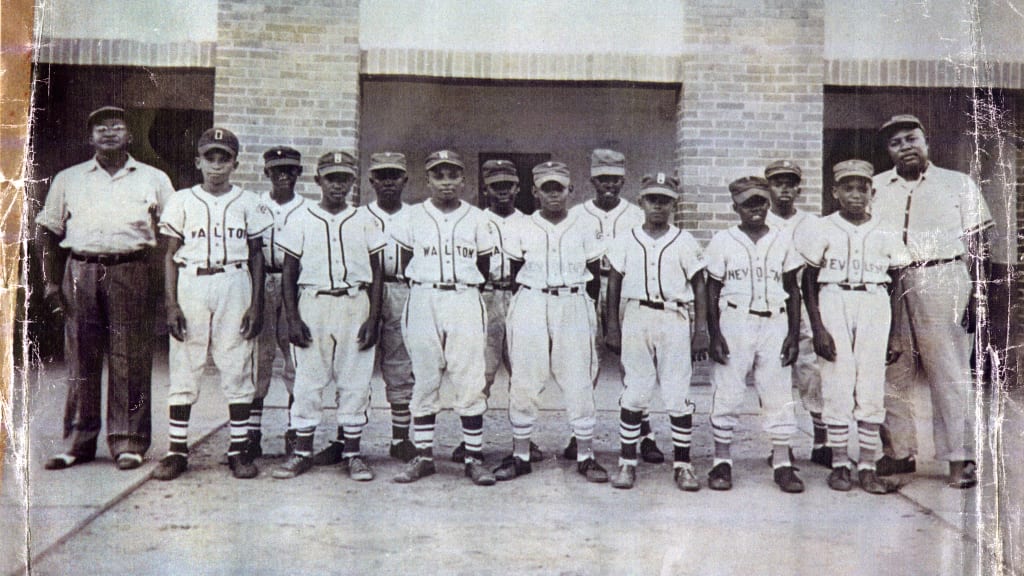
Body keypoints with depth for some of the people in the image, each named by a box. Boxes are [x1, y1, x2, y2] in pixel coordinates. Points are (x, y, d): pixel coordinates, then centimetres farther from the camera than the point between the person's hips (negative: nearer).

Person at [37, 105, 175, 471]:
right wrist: (51, 281, 6)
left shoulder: (153, 179, 11)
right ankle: (77, 441, 13)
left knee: (130, 361, -2)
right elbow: (48, 232, 16)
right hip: (81, 271, 2)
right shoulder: (68, 179, 16)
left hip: (131, 272, -2)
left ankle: (128, 441, 6)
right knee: (81, 359, 4)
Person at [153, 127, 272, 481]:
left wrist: (256, 305, 1)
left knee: (237, 368, 0)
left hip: (234, 285, 0)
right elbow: (170, 255, 6)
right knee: (184, 369, 2)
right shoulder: (182, 201, 8)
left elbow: (256, 256, 8)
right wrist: (171, 304, -3)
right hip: (191, 285, 0)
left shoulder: (247, 203, 8)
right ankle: (177, 450, 11)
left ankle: (240, 449, 9)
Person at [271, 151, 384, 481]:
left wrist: (373, 318, -3)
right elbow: (289, 272, 5)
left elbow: (376, 272, 7)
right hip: (312, 303, 0)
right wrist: (293, 318, -4)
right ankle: (303, 451, 15)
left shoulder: (364, 221, 7)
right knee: (308, 380, 2)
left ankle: (352, 453, 13)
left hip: (355, 304, 1)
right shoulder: (302, 220, 5)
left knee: (355, 382, 3)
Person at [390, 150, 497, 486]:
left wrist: (461, 286, 8)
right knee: (425, 382, 4)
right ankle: (423, 456, 14)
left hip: (465, 302, 0)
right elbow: (405, 266, 11)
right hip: (423, 302, 0)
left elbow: (483, 268, 14)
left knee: (471, 383, -3)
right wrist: (428, 288, 8)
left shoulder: (476, 218, 9)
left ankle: (474, 458, 5)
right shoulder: (413, 217, 7)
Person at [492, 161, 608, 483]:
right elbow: (515, 276, 10)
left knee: (580, 382, -1)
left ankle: (585, 456, 11)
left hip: (574, 307, 0)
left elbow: (594, 278, 12)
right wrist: (525, 306, 4)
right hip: (530, 306, 0)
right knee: (523, 383, 2)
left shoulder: (585, 229, 8)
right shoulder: (520, 229, 6)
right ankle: (520, 456, 14)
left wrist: (586, 309, 7)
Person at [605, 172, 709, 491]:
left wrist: (701, 331, 0)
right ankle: (627, 463, 12)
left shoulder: (685, 243, 4)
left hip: (674, 319, 0)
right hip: (636, 317, 1)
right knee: (633, 394, 3)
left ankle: (683, 465, 13)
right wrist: (613, 327, 4)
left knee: (679, 396, 1)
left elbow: (699, 288, 6)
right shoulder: (625, 241, 7)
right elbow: (614, 285, 10)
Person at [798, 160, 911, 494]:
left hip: (875, 306, 2)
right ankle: (839, 465, 9)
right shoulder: (823, 230, 2)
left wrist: (895, 334, 6)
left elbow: (895, 285, 12)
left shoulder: (884, 233, 8)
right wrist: (817, 328, -6)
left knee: (872, 391, 0)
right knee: (837, 388, -1)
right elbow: (809, 281, 2)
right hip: (834, 303, -2)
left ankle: (868, 466, 9)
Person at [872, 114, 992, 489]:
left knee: (950, 375, -1)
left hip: (943, 285, -2)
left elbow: (976, 243, 6)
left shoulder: (959, 184, 9)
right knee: (890, 375, 6)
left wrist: (976, 294, -2)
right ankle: (900, 452, 17)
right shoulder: (876, 188, 13)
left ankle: (958, 458, 8)